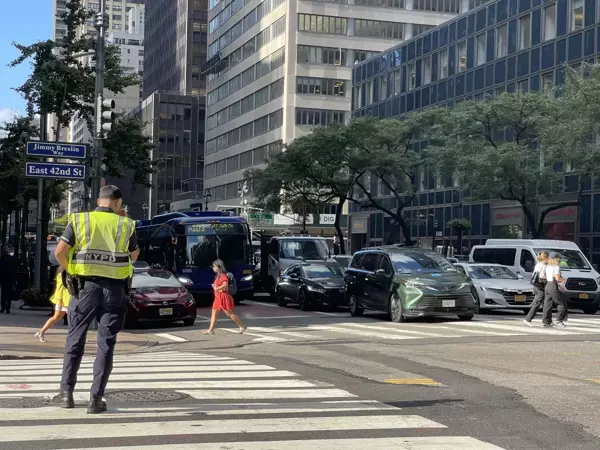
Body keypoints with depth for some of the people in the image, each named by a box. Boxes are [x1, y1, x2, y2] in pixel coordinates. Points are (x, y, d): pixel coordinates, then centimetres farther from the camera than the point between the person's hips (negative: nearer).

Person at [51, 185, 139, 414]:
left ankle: (66, 393, 13)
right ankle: (96, 398, 2)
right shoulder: (126, 225, 1)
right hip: (114, 288, 0)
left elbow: (59, 251, -7)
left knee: (75, 340, 12)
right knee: (106, 344, 5)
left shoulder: (79, 220, -1)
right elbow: (134, 255, 15)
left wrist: (69, 269, 11)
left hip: (85, 285, 0)